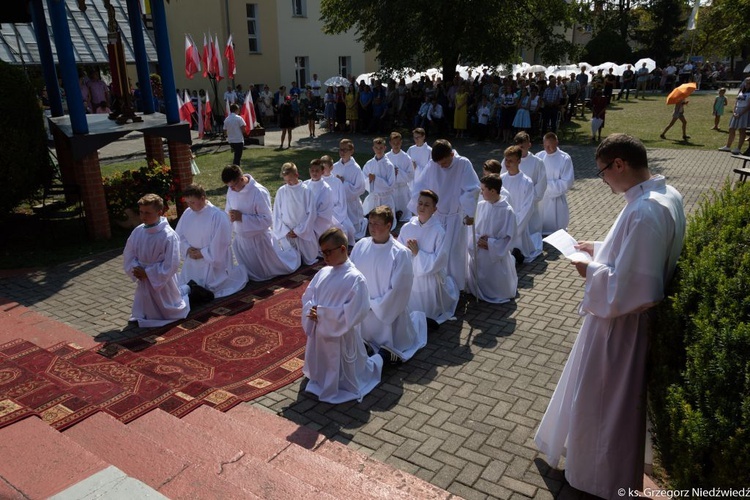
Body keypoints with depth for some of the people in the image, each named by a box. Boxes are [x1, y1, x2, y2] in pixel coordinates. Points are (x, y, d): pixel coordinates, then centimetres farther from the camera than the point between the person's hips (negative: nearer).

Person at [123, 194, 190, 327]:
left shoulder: (169, 236, -24)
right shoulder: (137, 232, -6)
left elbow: (171, 266, -23)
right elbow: (128, 256, 3)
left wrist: (147, 273, -20)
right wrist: (136, 270, -15)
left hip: (163, 283, -5)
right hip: (144, 283, 5)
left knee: (171, 314, 13)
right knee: (142, 317, 21)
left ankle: (185, 292, 38)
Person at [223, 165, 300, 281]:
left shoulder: (259, 192, -27)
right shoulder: (231, 190, -9)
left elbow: (267, 220, -23)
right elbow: (228, 210, 7)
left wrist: (242, 217, -27)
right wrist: (230, 216, -14)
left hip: (259, 238, -5)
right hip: (240, 239, 5)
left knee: (286, 267, 17)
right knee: (254, 275, 22)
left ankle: (288, 250, 45)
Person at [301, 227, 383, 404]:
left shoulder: (355, 278, -21)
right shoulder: (323, 272, 0)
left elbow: (356, 312, -26)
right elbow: (307, 297, 8)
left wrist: (323, 313, -24)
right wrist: (311, 311, -15)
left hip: (341, 338, -6)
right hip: (319, 334, 7)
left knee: (345, 381, 14)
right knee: (320, 374, 24)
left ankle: (377, 361, 35)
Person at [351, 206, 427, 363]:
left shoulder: (401, 253, -19)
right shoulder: (360, 246, -6)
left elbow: (398, 290, -17)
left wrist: (375, 305, -13)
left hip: (389, 312, -4)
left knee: (392, 356, 12)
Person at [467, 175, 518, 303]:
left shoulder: (507, 211, -18)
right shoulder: (481, 206, -4)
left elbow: (508, 237, -15)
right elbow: (473, 228, 3)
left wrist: (489, 243, -19)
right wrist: (477, 240, -15)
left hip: (496, 256, -4)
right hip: (478, 254, 4)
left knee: (498, 291, 9)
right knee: (476, 285, 18)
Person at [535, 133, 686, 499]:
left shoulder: (644, 212, -32)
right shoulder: (666, 193, 0)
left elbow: (626, 288, -31)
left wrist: (591, 271, -16)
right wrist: (601, 249, 9)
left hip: (619, 324, -10)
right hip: (629, 318, 10)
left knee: (604, 401, 12)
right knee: (614, 400, 28)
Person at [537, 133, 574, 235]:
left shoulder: (565, 158, -10)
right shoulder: (539, 156, 0)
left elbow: (568, 182, -12)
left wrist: (547, 183, -15)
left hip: (556, 200, -3)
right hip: (540, 199, 3)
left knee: (556, 229, 6)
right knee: (540, 228, 11)